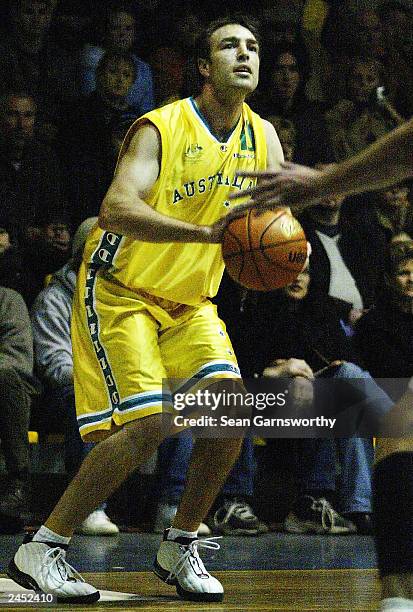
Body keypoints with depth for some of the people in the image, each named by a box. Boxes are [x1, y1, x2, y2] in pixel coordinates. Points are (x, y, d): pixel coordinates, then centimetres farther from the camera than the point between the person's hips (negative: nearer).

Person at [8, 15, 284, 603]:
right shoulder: (161, 128, -19)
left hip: (190, 302, 7)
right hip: (120, 293, -7)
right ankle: (40, 550, -10)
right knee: (148, 423, -20)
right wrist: (206, 231, -45)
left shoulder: (262, 137, 2)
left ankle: (179, 545, 6)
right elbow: (116, 210, -32)